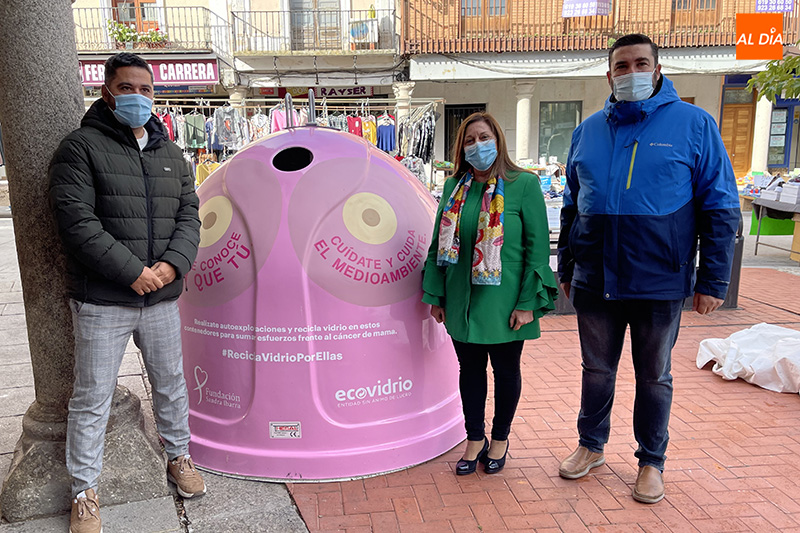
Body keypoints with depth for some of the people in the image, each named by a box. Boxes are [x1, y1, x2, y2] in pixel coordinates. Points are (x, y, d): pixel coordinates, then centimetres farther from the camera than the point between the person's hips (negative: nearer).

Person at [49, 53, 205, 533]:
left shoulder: (170, 153, 12)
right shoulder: (81, 147, -5)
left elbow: (189, 214, 7)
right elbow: (77, 222, -14)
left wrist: (173, 264, -11)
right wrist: (133, 271, -18)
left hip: (162, 297, 5)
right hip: (102, 301, -4)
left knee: (171, 384, 17)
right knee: (92, 399, 6)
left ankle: (179, 457, 38)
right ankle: (85, 492, 23)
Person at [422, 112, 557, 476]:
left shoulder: (524, 184, -8)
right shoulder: (454, 187, 5)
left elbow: (537, 246, -9)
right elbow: (439, 243, 9)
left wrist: (528, 302, -13)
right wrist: (435, 295, 7)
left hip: (504, 302, -3)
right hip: (461, 301, 4)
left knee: (506, 370, 12)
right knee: (470, 368, 14)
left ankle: (500, 440, 34)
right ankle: (474, 440, 32)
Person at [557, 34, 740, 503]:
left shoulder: (694, 123, -4)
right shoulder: (589, 130, 7)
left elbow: (721, 209, -4)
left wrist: (713, 280, -9)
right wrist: (566, 267, 13)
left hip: (660, 282, -3)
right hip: (595, 280, 3)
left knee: (654, 376, 13)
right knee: (596, 369, 16)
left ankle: (652, 461, 32)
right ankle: (591, 446, 36)